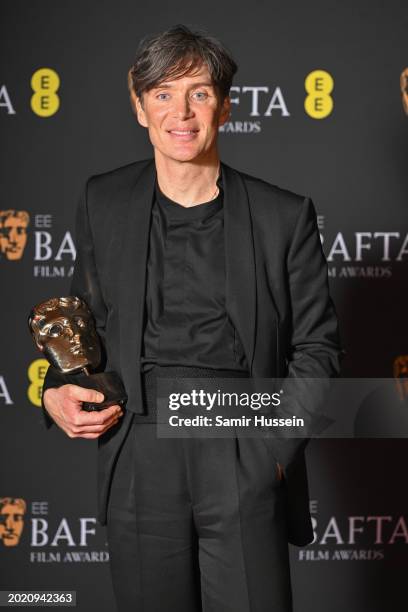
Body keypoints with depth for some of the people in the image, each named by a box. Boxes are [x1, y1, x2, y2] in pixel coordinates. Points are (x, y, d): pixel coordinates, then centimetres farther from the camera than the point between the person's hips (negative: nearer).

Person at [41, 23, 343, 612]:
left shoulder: (284, 216, 1)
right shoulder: (103, 202, 7)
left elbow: (316, 346, 4)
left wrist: (274, 448, -6)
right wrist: (58, 392, 0)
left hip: (245, 463, -1)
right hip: (140, 460, 2)